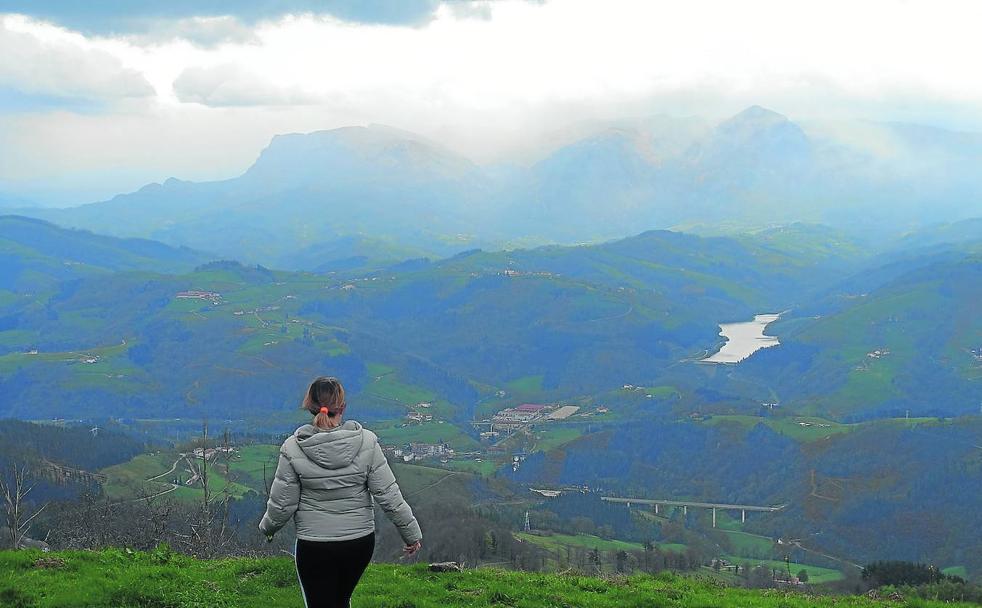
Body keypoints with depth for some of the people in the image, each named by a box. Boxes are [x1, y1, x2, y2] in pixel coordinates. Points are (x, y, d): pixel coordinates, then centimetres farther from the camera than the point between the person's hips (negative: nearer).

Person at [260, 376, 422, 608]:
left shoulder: (293, 448, -13)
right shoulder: (366, 442, -11)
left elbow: (282, 503, -6)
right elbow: (388, 495, -9)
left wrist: (267, 528, 15)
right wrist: (411, 533, 2)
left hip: (314, 547, -2)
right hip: (360, 543, 2)